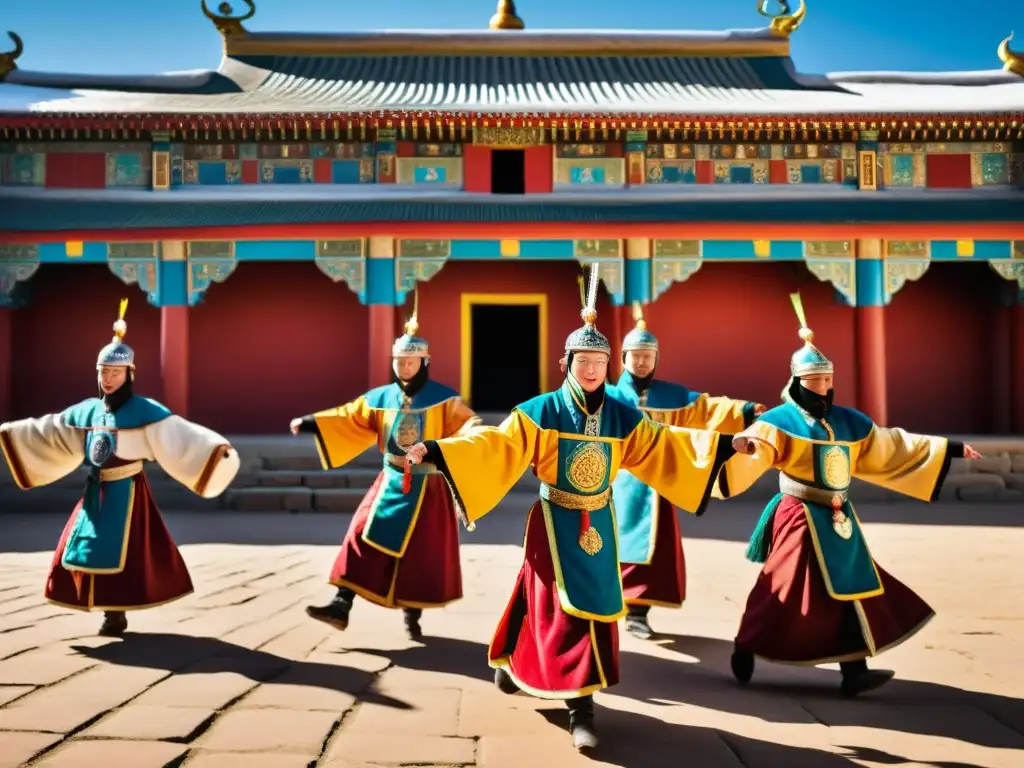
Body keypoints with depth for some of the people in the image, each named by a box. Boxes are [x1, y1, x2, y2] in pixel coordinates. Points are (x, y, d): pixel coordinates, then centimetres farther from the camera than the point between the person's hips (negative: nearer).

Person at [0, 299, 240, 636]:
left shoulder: (144, 410, -11)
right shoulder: (87, 410, 6)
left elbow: (177, 435, -19)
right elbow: (48, 430, 18)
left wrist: (216, 447, -33)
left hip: (126, 491, -6)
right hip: (96, 491, 6)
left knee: (120, 553, -5)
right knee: (86, 550, 9)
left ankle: (117, 614, 8)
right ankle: (111, 611, 19)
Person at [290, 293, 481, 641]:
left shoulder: (444, 399, -7)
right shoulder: (380, 398, 3)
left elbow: (466, 424, -15)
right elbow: (348, 419, 4)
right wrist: (310, 424, -5)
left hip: (428, 488, -3)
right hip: (391, 483, 3)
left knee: (422, 554, 3)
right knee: (363, 539, -5)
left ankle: (412, 617, 18)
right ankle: (341, 606, -4)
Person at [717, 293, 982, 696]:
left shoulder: (848, 421, 10)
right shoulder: (780, 420, -10)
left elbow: (893, 448, 16)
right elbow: (753, 451, -26)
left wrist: (948, 449, 17)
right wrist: (739, 444, -52)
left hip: (838, 519, 7)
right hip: (801, 519, -7)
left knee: (850, 590, 5)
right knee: (787, 593, -3)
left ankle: (854, 671, 9)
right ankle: (745, 650, 16)